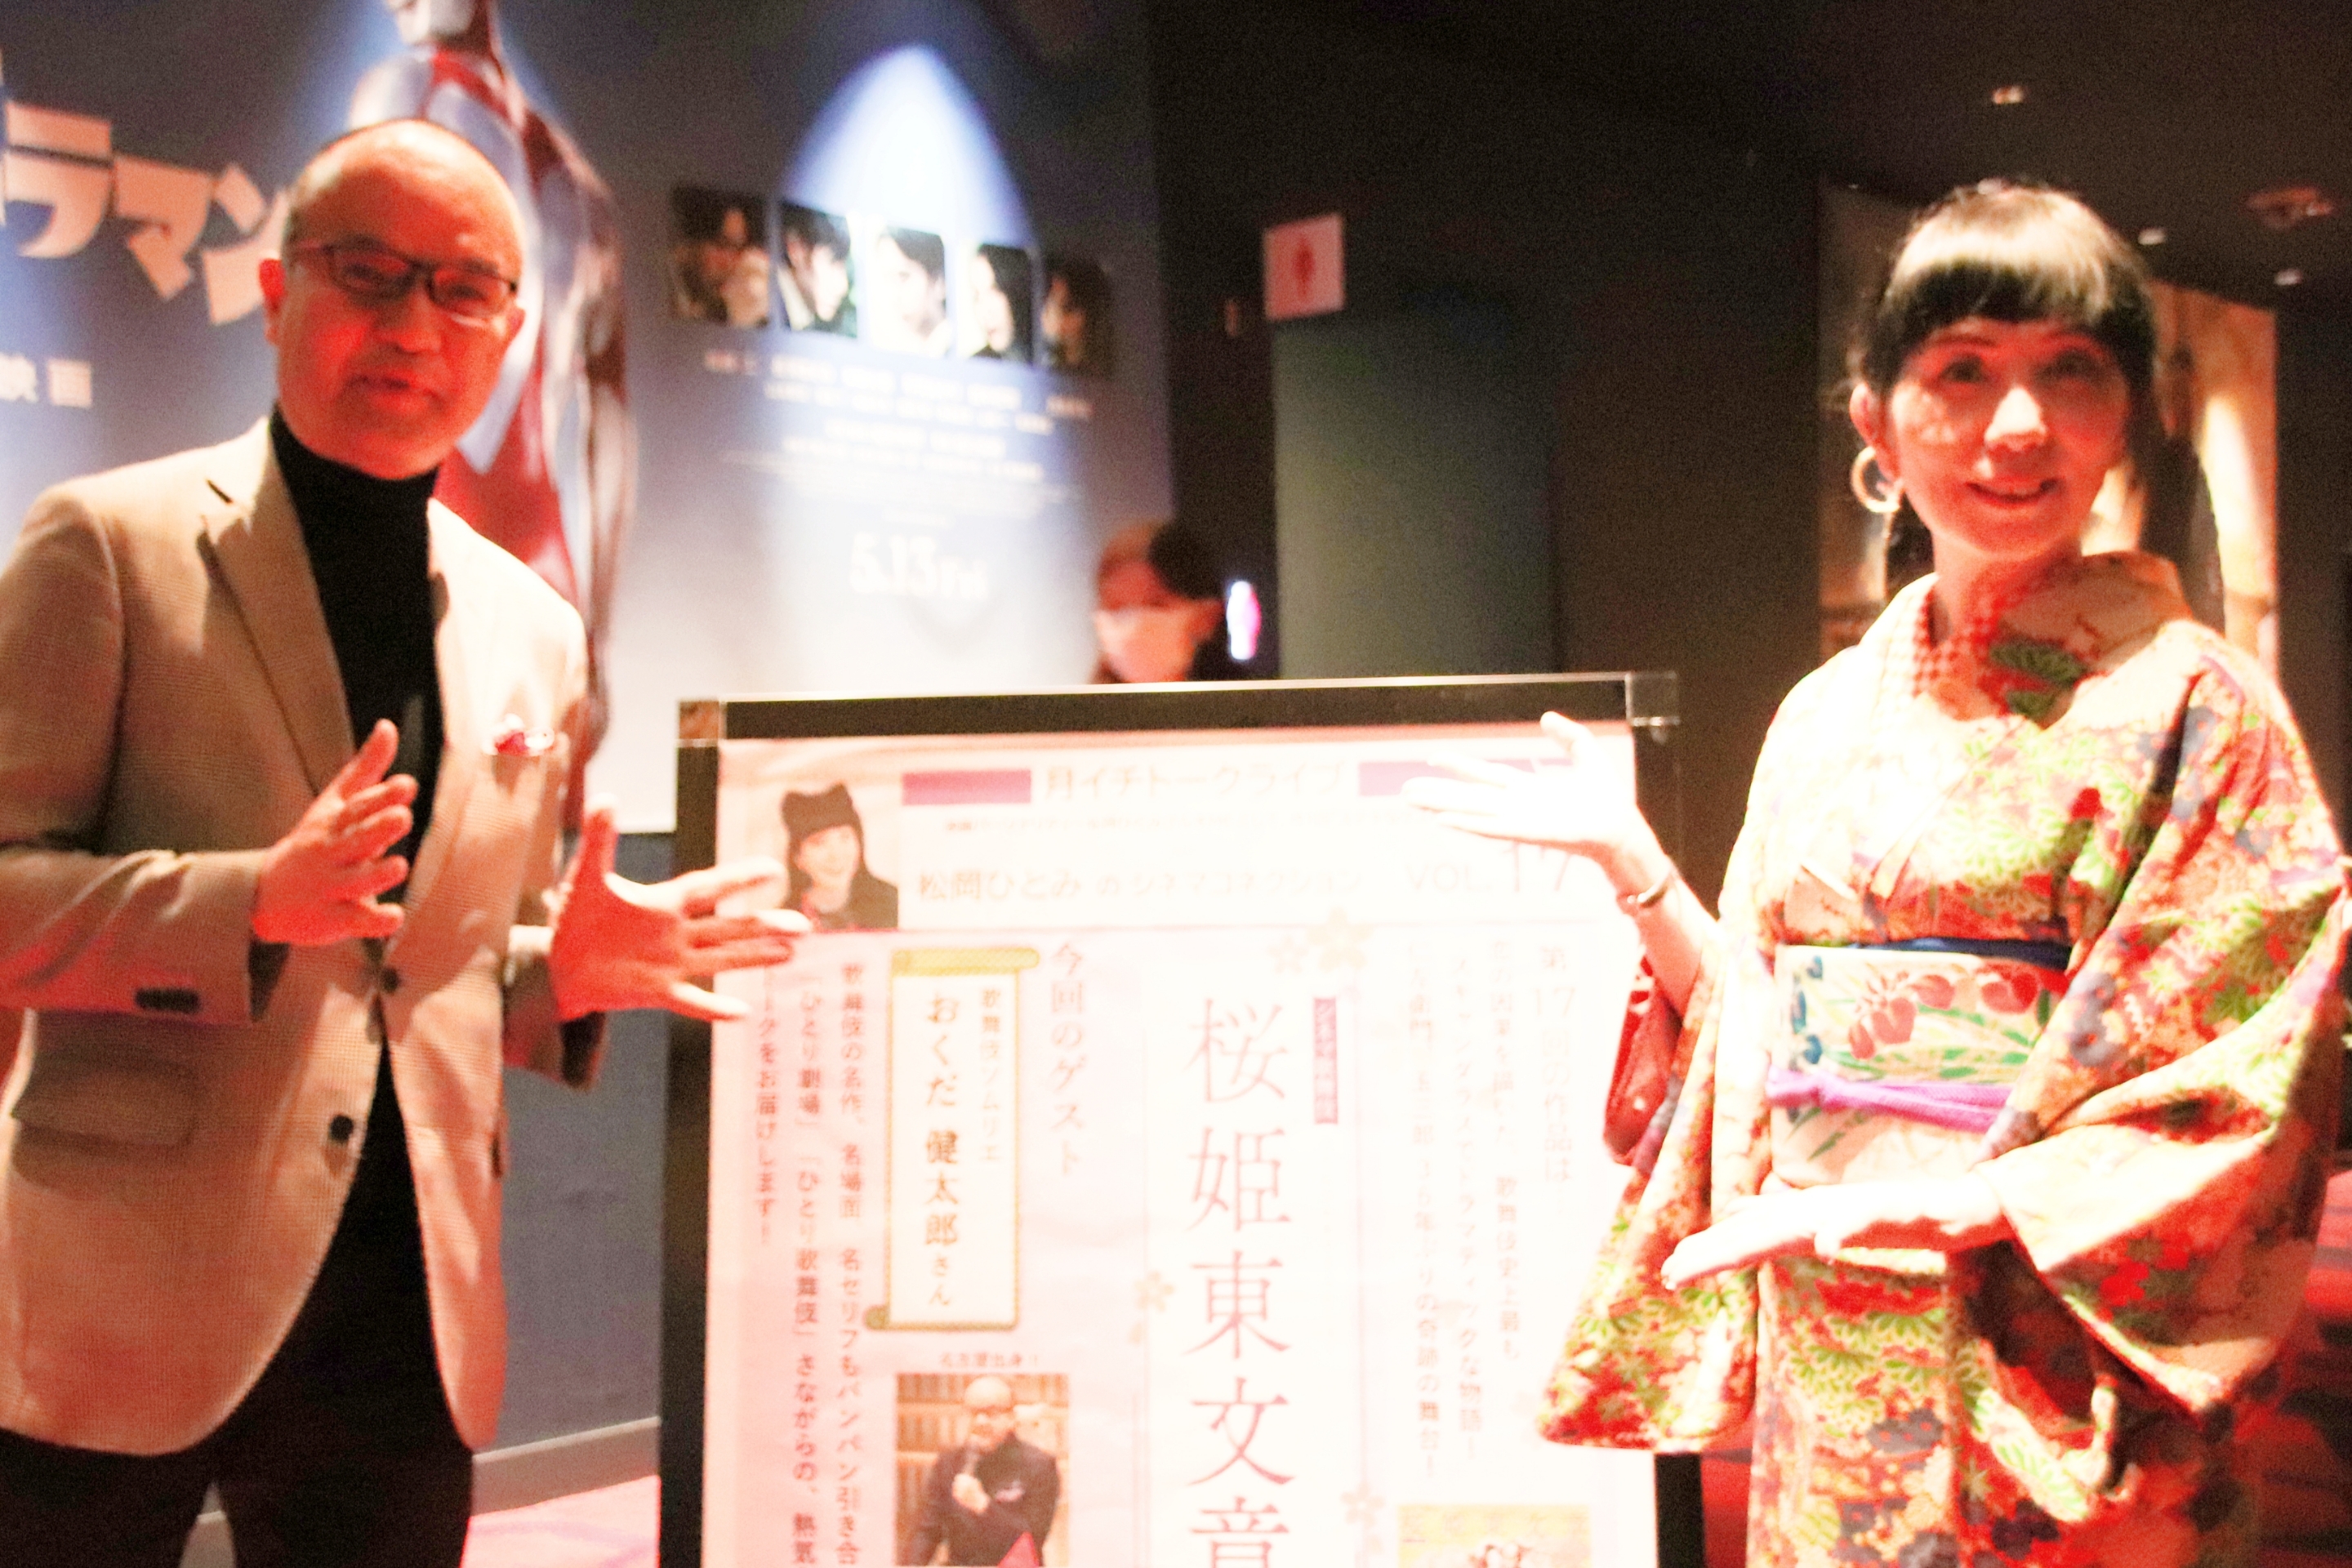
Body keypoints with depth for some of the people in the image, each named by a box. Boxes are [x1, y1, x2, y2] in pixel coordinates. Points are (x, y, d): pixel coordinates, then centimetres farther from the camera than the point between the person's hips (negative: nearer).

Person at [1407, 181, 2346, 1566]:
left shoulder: (2190, 702, -8)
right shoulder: (1830, 714, 7)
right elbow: (1765, 1035, 10)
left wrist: (1899, 1207, -19)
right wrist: (1625, 856, 1)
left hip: (2046, 1356, -4)